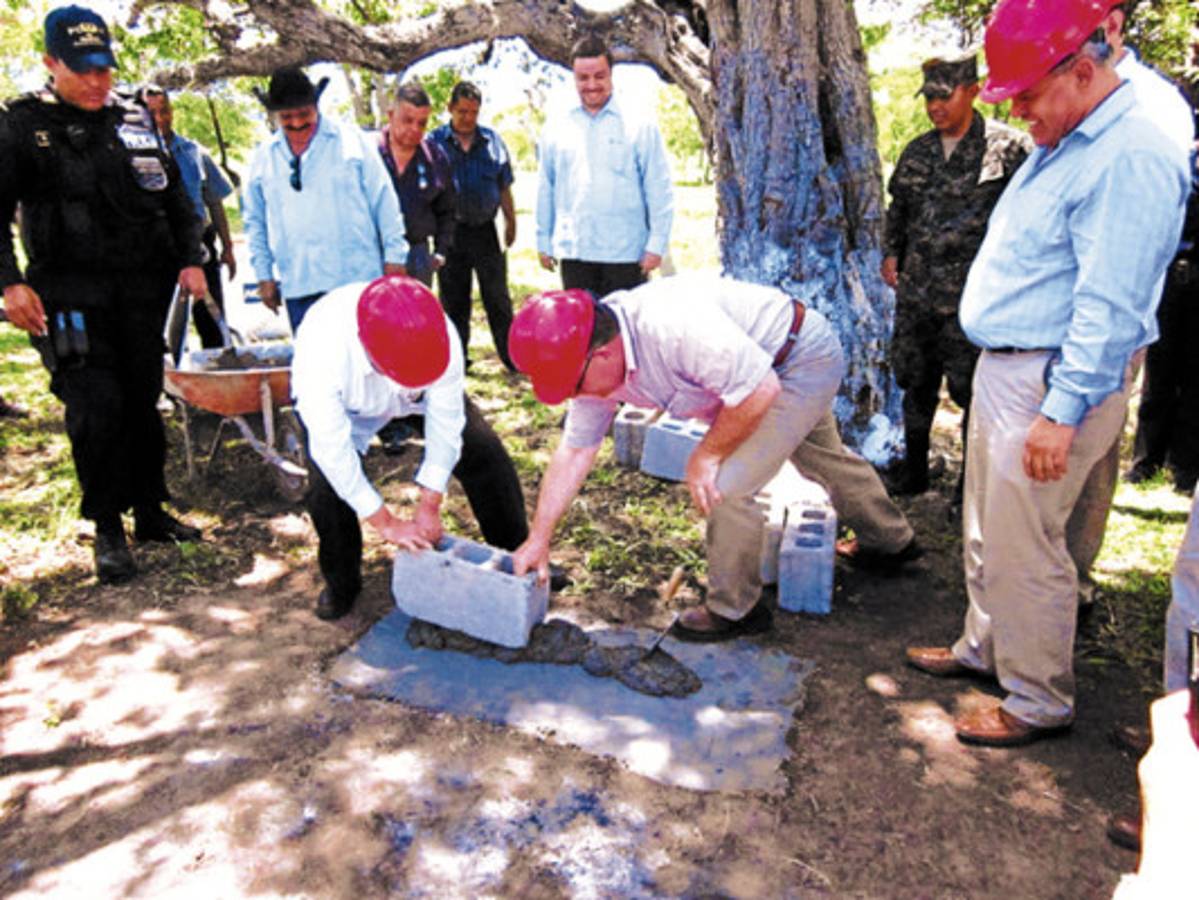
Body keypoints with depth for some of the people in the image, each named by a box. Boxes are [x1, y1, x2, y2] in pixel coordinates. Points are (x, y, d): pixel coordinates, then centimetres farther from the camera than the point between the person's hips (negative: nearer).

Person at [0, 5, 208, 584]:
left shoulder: (134, 120, 12)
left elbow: (173, 194, 17)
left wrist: (190, 260, 7)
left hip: (141, 291, 4)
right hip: (70, 294, -4)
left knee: (143, 400, 9)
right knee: (97, 406, -12)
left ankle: (150, 513, 23)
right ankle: (107, 530, 4)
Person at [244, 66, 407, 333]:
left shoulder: (352, 140, 3)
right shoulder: (264, 156, 12)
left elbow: (384, 201, 4)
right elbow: (255, 221, 18)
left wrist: (394, 257, 0)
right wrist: (264, 275, 13)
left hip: (357, 280, -2)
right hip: (298, 286, 3)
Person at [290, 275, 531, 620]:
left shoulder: (442, 338, -38)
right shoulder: (320, 349, -43)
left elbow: (445, 424, -26)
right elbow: (333, 450, -35)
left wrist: (429, 508, -21)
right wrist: (387, 524, -29)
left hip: (418, 397, 2)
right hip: (342, 402, -1)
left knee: (483, 450, -10)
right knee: (326, 484, -22)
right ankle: (341, 585, 9)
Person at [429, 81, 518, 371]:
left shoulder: (493, 141, 7)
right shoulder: (435, 142, 1)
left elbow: (504, 187, 13)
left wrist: (510, 221, 11)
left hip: (485, 230, 1)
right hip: (451, 232, -1)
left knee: (497, 298, 4)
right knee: (453, 301, 7)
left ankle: (512, 357, 12)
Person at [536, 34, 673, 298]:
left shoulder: (641, 128, 2)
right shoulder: (555, 131, 11)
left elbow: (660, 192, 0)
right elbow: (545, 190, 15)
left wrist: (656, 245, -6)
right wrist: (543, 242, 13)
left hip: (626, 255, -2)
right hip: (574, 254, 3)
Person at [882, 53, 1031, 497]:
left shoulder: (1010, 147, -4)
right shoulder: (917, 152, 13)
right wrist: (891, 252, 11)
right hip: (916, 292, 5)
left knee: (972, 389, 1)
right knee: (916, 382, 13)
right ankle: (914, 470, 29)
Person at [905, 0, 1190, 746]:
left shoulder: (1131, 159, -19)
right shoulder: (1065, 143, 11)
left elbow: (1109, 306, -23)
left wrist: (1063, 412, -23)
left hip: (1054, 383, -10)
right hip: (1004, 369, 10)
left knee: (1023, 548, -1)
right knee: (987, 533, 19)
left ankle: (1040, 701, 17)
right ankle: (984, 648, 37)